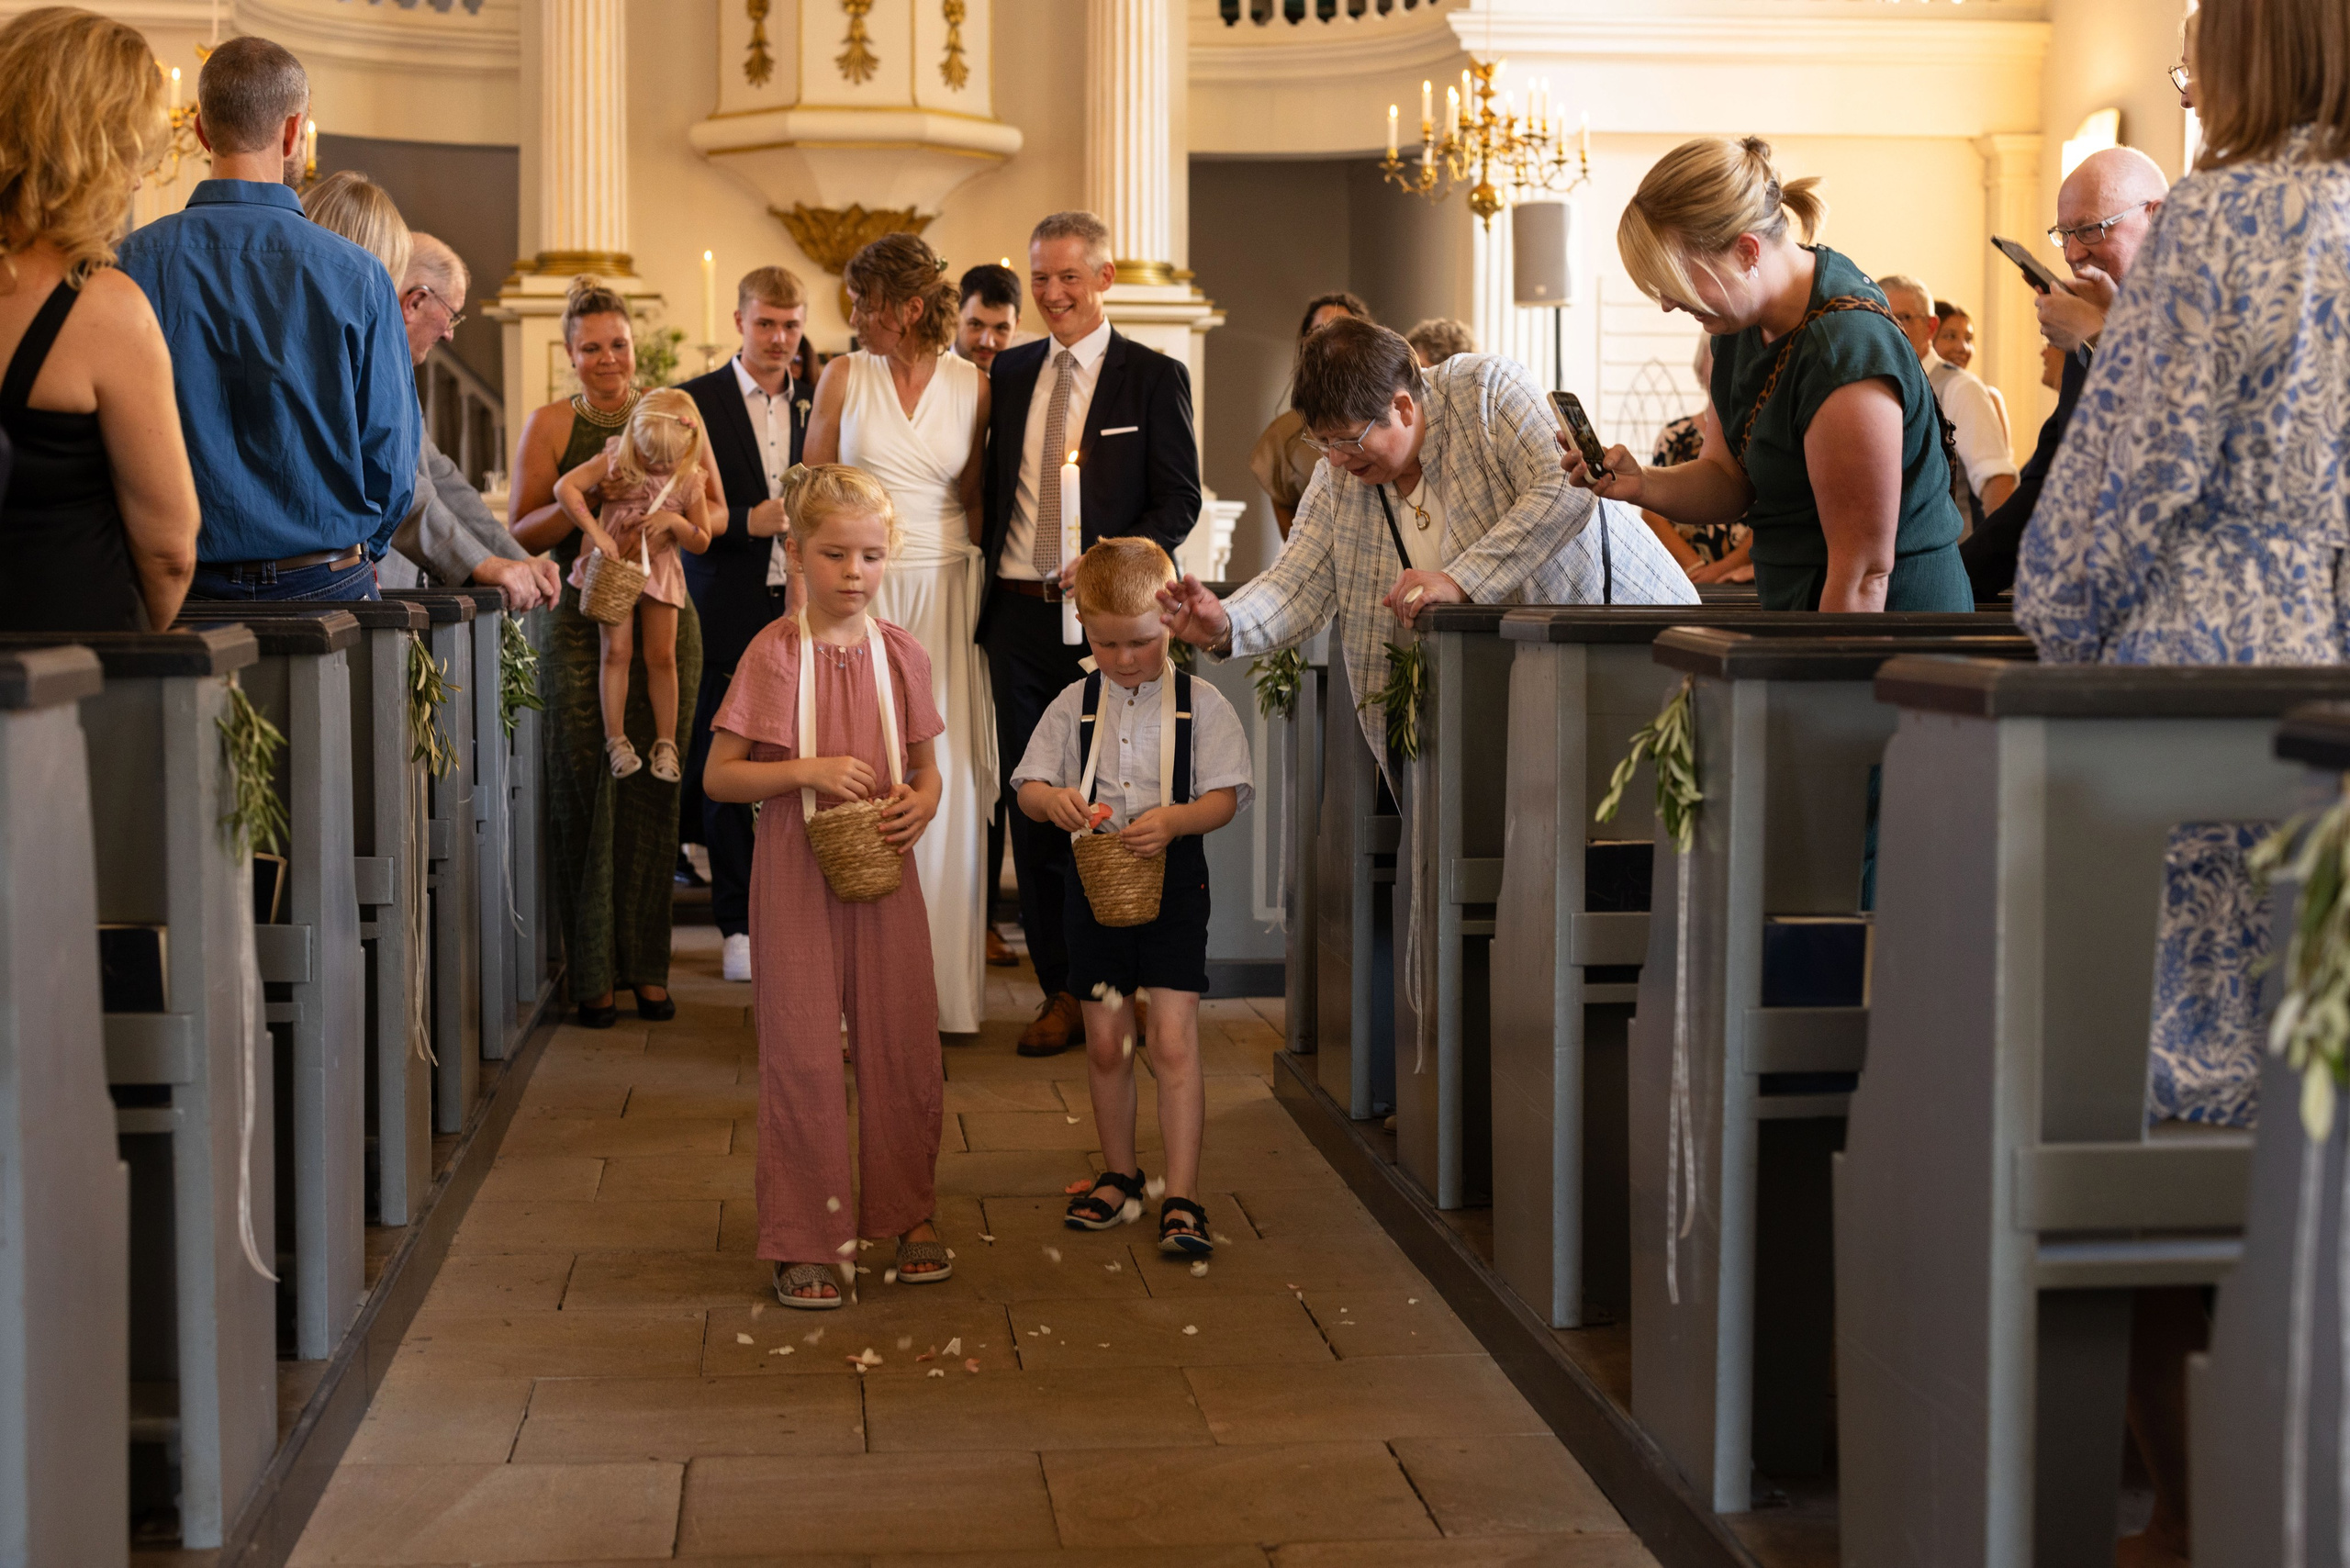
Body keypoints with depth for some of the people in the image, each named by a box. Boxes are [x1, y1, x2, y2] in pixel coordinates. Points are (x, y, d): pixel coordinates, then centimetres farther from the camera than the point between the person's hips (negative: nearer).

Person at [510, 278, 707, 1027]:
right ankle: (590, 972, 5)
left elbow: (715, 515, 9)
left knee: (653, 794, 2)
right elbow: (522, 532, 0)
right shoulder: (549, 424, 3)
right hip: (582, 621, -1)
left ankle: (645, 965, 12)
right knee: (583, 791, -3)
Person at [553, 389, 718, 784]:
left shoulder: (689, 483, -7)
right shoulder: (615, 461, -12)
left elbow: (702, 542, 1)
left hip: (660, 570, 2)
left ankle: (666, 743, 11)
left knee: (662, 655, 3)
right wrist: (595, 532, -31)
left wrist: (676, 521, -19)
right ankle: (615, 740, 3)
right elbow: (565, 487, -23)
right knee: (617, 650, -5)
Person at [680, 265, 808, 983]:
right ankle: (737, 925, 9)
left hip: (806, 611, 2)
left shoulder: (821, 403, 11)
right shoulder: (696, 402, 2)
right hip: (730, 614, -2)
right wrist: (748, 522, -15)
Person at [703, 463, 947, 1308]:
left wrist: (922, 804, -8)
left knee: (904, 1049, 8)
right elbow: (718, 776, -6)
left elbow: (926, 766, 14)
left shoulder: (900, 653, 4)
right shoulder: (773, 653, -6)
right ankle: (804, 1239, 10)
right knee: (802, 1054, 0)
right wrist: (807, 770, -19)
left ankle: (909, 1214, 26)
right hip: (797, 877, -3)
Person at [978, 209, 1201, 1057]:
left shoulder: (1155, 377, 0)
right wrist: (987, 588, 7)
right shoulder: (1008, 373, 13)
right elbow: (992, 487, 17)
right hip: (1018, 612, 4)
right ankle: (1061, 988, 13)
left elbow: (1180, 500, -5)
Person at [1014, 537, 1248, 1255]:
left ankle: (1182, 1197, -3)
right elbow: (1028, 788, 4)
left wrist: (1174, 819, -27)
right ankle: (1120, 1175, 29)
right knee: (1105, 1041, 11)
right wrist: (1053, 800, -20)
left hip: (1173, 880, -3)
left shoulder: (1201, 704, -3)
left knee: (1173, 1040, -8)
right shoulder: (1074, 705, 4)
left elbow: (1224, 797, -7)